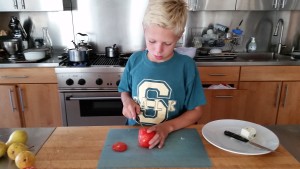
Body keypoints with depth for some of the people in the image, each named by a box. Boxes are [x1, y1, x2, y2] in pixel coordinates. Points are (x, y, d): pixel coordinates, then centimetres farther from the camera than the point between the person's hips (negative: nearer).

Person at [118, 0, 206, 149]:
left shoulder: (186, 66, -9)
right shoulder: (135, 60, -2)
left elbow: (196, 111, -3)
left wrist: (168, 127, -16)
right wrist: (127, 101, -7)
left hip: (171, 135, -1)